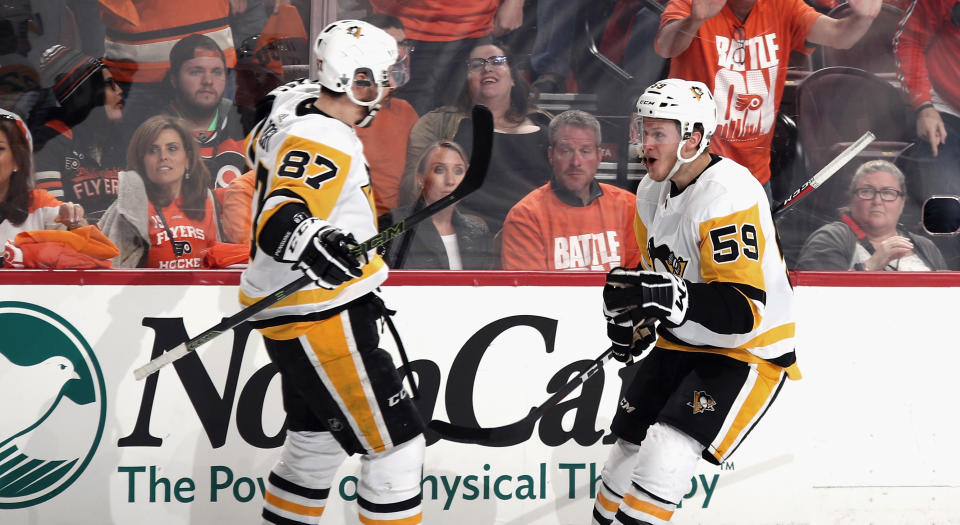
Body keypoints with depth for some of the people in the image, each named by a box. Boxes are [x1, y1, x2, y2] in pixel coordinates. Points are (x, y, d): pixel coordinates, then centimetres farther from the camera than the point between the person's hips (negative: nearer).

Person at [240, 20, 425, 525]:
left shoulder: (296, 105, 4)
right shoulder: (325, 145, -24)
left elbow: (264, 146, 27)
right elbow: (278, 224, -38)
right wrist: (317, 245, -56)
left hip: (294, 318, 11)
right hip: (320, 323, -11)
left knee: (317, 438, 23)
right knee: (396, 444, -7)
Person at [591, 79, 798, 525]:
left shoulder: (729, 195, -27)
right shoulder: (652, 191, 2)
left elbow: (744, 309, -32)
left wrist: (668, 298, -43)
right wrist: (639, 316, 1)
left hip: (748, 351, -9)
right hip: (679, 345, 9)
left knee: (666, 455, -25)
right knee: (627, 454, 11)